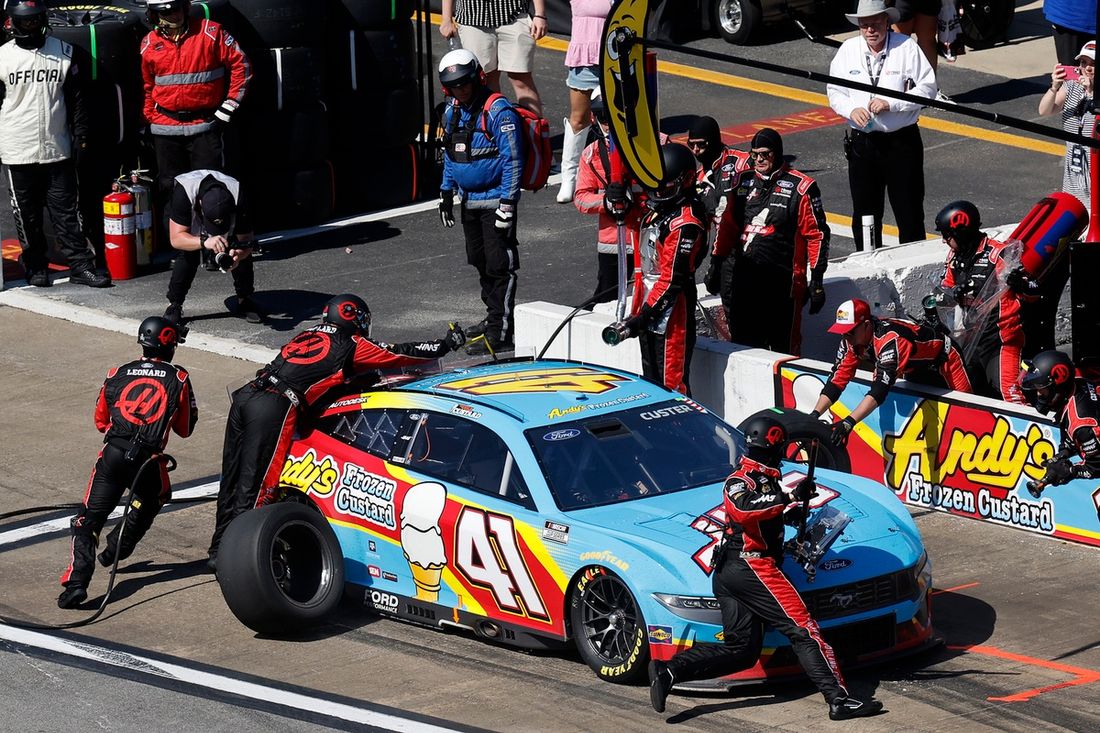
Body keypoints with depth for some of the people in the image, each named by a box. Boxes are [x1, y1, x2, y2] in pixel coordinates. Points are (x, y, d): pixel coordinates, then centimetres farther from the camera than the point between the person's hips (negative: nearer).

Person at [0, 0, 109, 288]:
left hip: (58, 149, 0)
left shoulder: (65, 53, 3)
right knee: (27, 215, 7)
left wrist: (81, 135, 1)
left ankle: (80, 265, 5)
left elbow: (77, 99, 7)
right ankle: (36, 266, 19)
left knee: (66, 211, 3)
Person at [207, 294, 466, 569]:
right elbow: (401, 354, 18)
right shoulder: (353, 345, 11)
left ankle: (219, 551, 16)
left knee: (232, 481, 12)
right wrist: (447, 345, 32)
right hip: (274, 409, -7)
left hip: (245, 395, 7)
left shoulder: (308, 335, 28)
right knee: (254, 488, -7)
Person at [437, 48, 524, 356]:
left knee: (499, 266, -7)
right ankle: (494, 317, 30)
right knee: (480, 261, 17)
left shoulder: (497, 110, -17)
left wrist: (507, 202, -20)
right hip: (469, 200, 9)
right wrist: (446, 192, 20)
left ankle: (502, 333, -7)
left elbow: (512, 159, -18)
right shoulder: (452, 111, 9)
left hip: (494, 200, -9)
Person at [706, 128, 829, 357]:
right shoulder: (743, 181, 13)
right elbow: (727, 225, 21)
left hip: (781, 281, -5)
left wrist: (817, 281, -5)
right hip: (740, 276, 5)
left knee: (785, 349, -3)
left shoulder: (800, 187, -2)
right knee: (745, 344, 8)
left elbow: (816, 235, -2)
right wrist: (715, 264, 18)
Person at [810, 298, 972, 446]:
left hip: (943, 359, -8)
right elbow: (837, 380, -17)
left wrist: (849, 422, -58)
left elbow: (880, 389, -51)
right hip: (916, 366, 8)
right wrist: (814, 414, -29)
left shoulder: (890, 339, -43)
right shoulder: (850, 340, -18)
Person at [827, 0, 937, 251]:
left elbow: (927, 88, -8)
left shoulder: (907, 47, -7)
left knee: (909, 213, 2)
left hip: (902, 141, -3)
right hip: (862, 142, 3)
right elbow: (834, 92, 8)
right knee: (864, 215, 12)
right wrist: (851, 109, -13)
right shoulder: (848, 50, 3)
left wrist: (890, 103, -18)